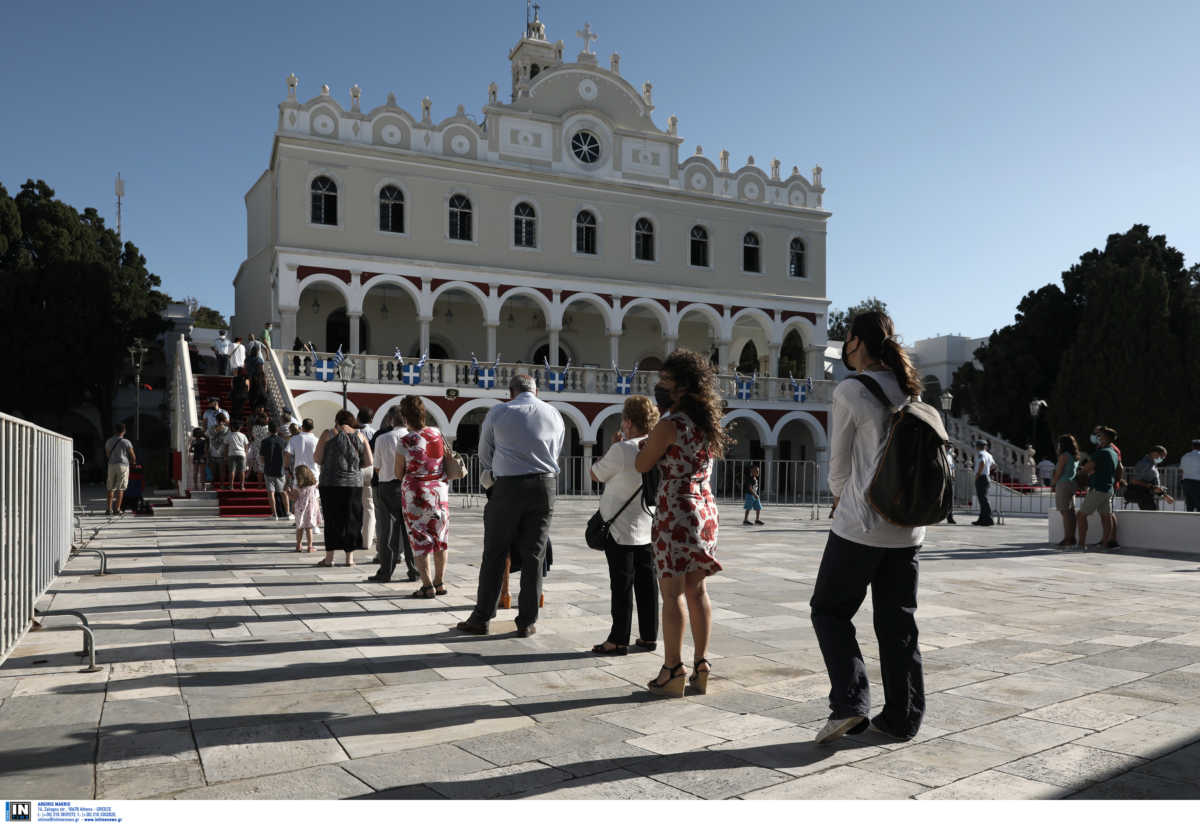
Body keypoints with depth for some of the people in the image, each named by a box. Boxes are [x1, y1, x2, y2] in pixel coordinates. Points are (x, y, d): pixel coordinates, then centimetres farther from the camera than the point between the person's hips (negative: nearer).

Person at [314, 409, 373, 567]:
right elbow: (369, 462, 1)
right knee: (351, 519, 8)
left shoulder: (328, 434, -1)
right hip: (354, 483, 2)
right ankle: (349, 557, 10)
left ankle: (329, 557, 5)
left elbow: (317, 457, -3)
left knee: (331, 519, 4)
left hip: (331, 482, -2)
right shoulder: (360, 436, 6)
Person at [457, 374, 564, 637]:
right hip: (545, 486, 2)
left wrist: (490, 475, 29)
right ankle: (526, 622, 10)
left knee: (494, 554, 5)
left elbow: (484, 454, 11)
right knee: (533, 556, 6)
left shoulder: (498, 412, 3)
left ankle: (481, 618, 10)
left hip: (508, 486, -2)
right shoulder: (554, 414, 10)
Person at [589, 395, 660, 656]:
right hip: (649, 528, 6)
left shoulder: (622, 450, -19)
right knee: (647, 582, 12)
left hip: (621, 529, -6)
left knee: (622, 584, 0)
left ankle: (619, 639, 7)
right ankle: (649, 636, 18)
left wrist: (612, 446, 3)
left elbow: (596, 475, -5)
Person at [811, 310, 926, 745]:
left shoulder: (850, 392, -11)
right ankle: (902, 717, 19)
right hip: (907, 529, 6)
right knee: (898, 622, 12)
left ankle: (849, 702, -1)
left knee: (829, 610, 9)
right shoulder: (910, 391, 8)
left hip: (860, 526, -6)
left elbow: (839, 462, -5)